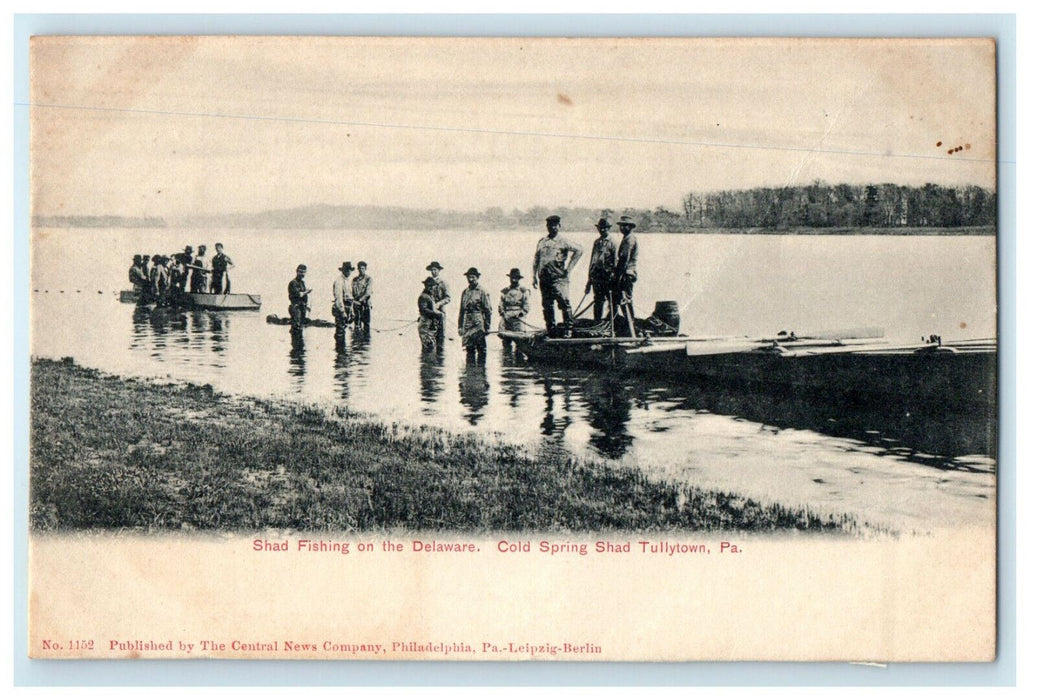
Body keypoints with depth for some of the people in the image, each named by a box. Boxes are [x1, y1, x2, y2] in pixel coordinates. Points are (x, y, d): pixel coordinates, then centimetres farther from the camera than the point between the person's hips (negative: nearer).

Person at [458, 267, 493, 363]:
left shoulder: (482, 292, -3)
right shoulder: (465, 292, 14)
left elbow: (488, 311, -5)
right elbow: (462, 311, 17)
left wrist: (487, 327, -9)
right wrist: (460, 326, 11)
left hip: (479, 325, -5)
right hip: (467, 325, 5)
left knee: (481, 348, -2)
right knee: (469, 349, 7)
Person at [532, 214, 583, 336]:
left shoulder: (562, 242, 1)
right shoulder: (541, 242, 15)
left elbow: (579, 250, -4)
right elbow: (536, 259, 18)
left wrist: (569, 267, -6)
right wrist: (534, 276, 11)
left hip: (558, 277, -5)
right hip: (544, 278, 5)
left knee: (564, 302, -14)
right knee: (547, 305, 7)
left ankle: (569, 329, -9)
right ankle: (550, 330, 15)